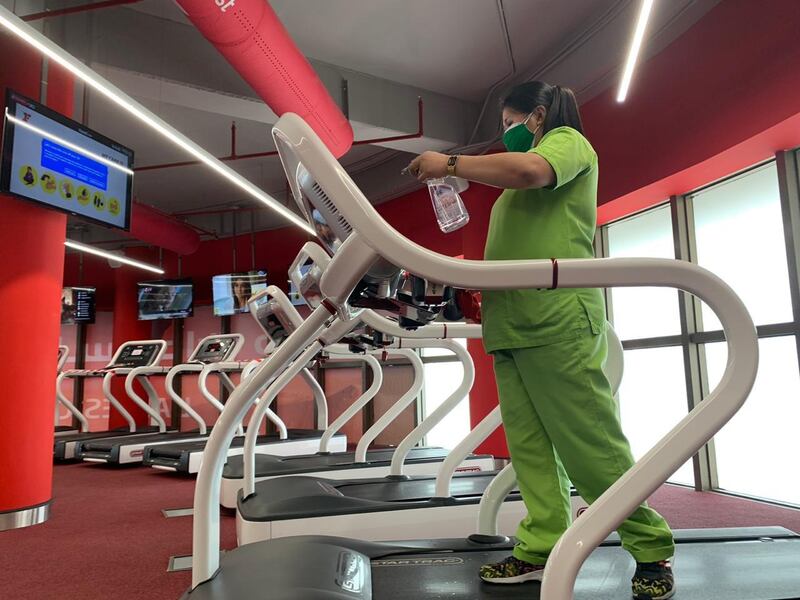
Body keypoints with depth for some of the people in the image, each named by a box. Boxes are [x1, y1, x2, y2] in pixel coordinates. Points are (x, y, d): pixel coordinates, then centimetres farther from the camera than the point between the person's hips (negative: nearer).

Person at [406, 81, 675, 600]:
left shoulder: (568, 141, 5)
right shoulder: (517, 186, 30)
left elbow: (530, 169, -19)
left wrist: (449, 163, -12)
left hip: (558, 321, -9)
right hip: (513, 325, 9)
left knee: (591, 444, -6)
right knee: (530, 446, 5)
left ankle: (653, 549, 8)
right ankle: (543, 548, 12)